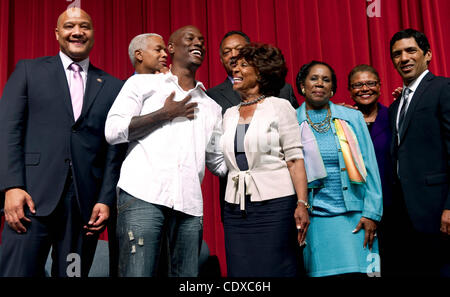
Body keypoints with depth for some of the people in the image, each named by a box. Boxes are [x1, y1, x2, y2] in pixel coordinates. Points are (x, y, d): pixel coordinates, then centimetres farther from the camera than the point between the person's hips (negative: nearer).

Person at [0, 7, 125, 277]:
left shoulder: (113, 86, 11)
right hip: (32, 196, -1)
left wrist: (106, 199, -1)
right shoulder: (29, 70, 9)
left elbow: (115, 148, 7)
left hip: (86, 203, 2)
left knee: (74, 272, 8)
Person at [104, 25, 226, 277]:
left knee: (188, 275, 3)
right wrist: (165, 114, -1)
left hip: (190, 204, 4)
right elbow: (112, 131, 2)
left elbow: (219, 161, 23)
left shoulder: (212, 107, 24)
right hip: (143, 195, -4)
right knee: (138, 272, -10)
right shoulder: (143, 83, 13)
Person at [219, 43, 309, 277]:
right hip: (236, 207, 5)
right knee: (240, 271, 5)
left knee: (274, 270, -2)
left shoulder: (279, 107, 1)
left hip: (274, 204, -4)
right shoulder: (230, 114, 16)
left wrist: (301, 203, -14)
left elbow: (295, 159, -6)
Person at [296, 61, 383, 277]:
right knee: (321, 272, -1)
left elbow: (369, 166, 5)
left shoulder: (352, 118, 6)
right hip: (313, 218, 0)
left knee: (356, 271, -2)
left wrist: (371, 213, -2)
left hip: (353, 216, 1)